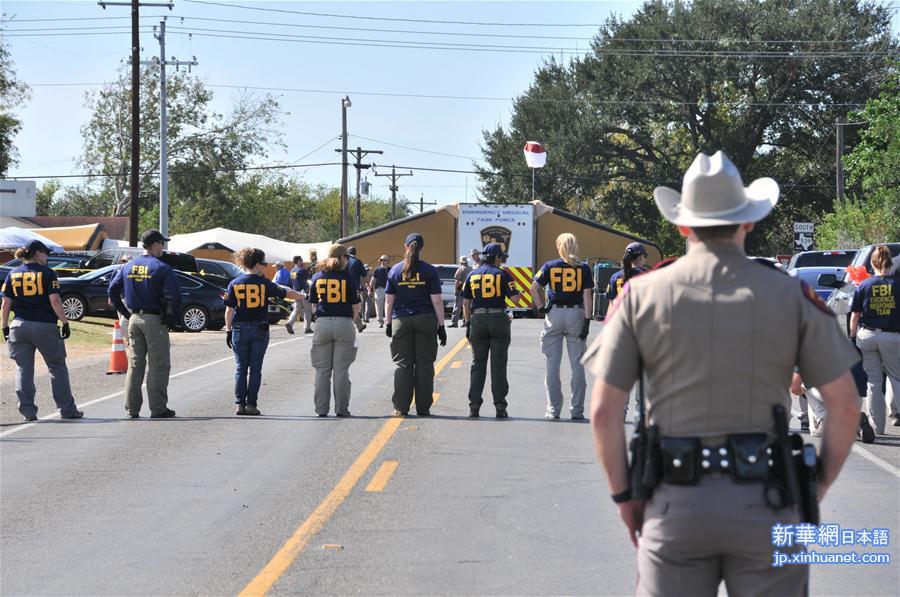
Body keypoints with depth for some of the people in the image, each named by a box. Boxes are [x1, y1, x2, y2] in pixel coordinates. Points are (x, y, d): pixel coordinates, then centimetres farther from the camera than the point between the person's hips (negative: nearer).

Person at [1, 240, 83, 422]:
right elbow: (55, 301, -11)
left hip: (19, 326, 3)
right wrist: (65, 323, -5)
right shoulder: (47, 273, -4)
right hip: (45, 326, -3)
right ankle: (67, 409, 10)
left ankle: (27, 409, 1)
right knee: (57, 368, 7)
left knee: (24, 369, 7)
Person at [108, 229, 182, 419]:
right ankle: (158, 408, -1)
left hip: (134, 319, 6)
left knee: (135, 364, 12)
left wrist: (124, 312, 13)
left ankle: (132, 408, 11)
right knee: (158, 365, -1)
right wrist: (171, 316, -7)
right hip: (155, 320, -6)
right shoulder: (161, 268, -10)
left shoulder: (128, 267, 8)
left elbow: (112, 291, 10)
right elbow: (174, 295, -19)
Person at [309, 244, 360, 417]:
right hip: (344, 324, -2)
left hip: (322, 323, 2)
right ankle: (341, 409, 5)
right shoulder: (348, 277, -3)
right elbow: (355, 307, -2)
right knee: (341, 370, 3)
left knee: (322, 370, 7)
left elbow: (314, 302, 9)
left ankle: (321, 409, 7)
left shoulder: (317, 277, 5)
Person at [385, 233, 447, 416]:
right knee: (424, 364, 4)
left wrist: (388, 323, 11)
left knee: (402, 364, 5)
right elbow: (437, 301, -4)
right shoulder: (429, 271, -2)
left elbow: (389, 301, 3)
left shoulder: (395, 270, 3)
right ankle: (423, 408, 4)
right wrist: (441, 326, 0)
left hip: (401, 320, 1)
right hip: (426, 320, -1)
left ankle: (401, 407, 3)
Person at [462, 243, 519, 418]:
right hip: (499, 319, -2)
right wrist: (517, 292, 13)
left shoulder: (472, 275, 8)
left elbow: (466, 303, 9)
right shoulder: (502, 274, -2)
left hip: (477, 320, 2)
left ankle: (474, 405, 0)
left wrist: (468, 324, 15)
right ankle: (500, 406, -1)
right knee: (498, 365, 1)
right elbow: (515, 298, -9)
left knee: (478, 364, 7)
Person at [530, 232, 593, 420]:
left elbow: (534, 288, -7)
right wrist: (587, 320, -7)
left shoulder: (550, 266, 0)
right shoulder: (583, 268, 0)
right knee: (577, 364, 5)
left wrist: (541, 308, 0)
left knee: (552, 364, 6)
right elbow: (587, 296, -6)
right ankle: (577, 410, 3)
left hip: (554, 313, 0)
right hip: (576, 314, 0)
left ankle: (553, 410, 6)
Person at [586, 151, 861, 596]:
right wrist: (818, 487, 11)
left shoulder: (641, 295, 1)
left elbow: (603, 412, -1)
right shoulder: (791, 296, 1)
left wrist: (623, 496, 9)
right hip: (764, 502, 0)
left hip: (674, 505, 1)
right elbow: (845, 405, 0)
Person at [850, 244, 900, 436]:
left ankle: (876, 426, 9)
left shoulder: (863, 286, 0)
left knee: (873, 382, 7)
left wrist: (853, 337, 10)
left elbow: (854, 316, 1)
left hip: (867, 335, 1)